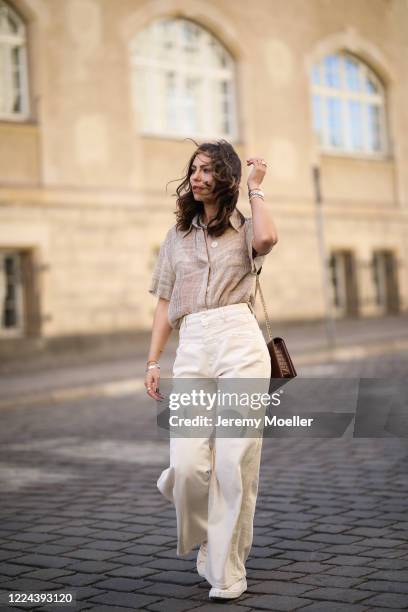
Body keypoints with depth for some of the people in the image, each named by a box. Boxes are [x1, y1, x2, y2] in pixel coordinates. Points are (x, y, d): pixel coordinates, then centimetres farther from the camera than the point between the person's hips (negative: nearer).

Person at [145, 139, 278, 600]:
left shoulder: (244, 229, 10)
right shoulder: (178, 235, 20)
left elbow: (267, 238, -16)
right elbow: (165, 303, 18)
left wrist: (255, 188, -1)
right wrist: (152, 362, 10)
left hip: (240, 344, -2)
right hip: (192, 350, 3)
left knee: (235, 462, -7)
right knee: (187, 464, -10)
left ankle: (227, 573, 5)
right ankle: (201, 539, 22)